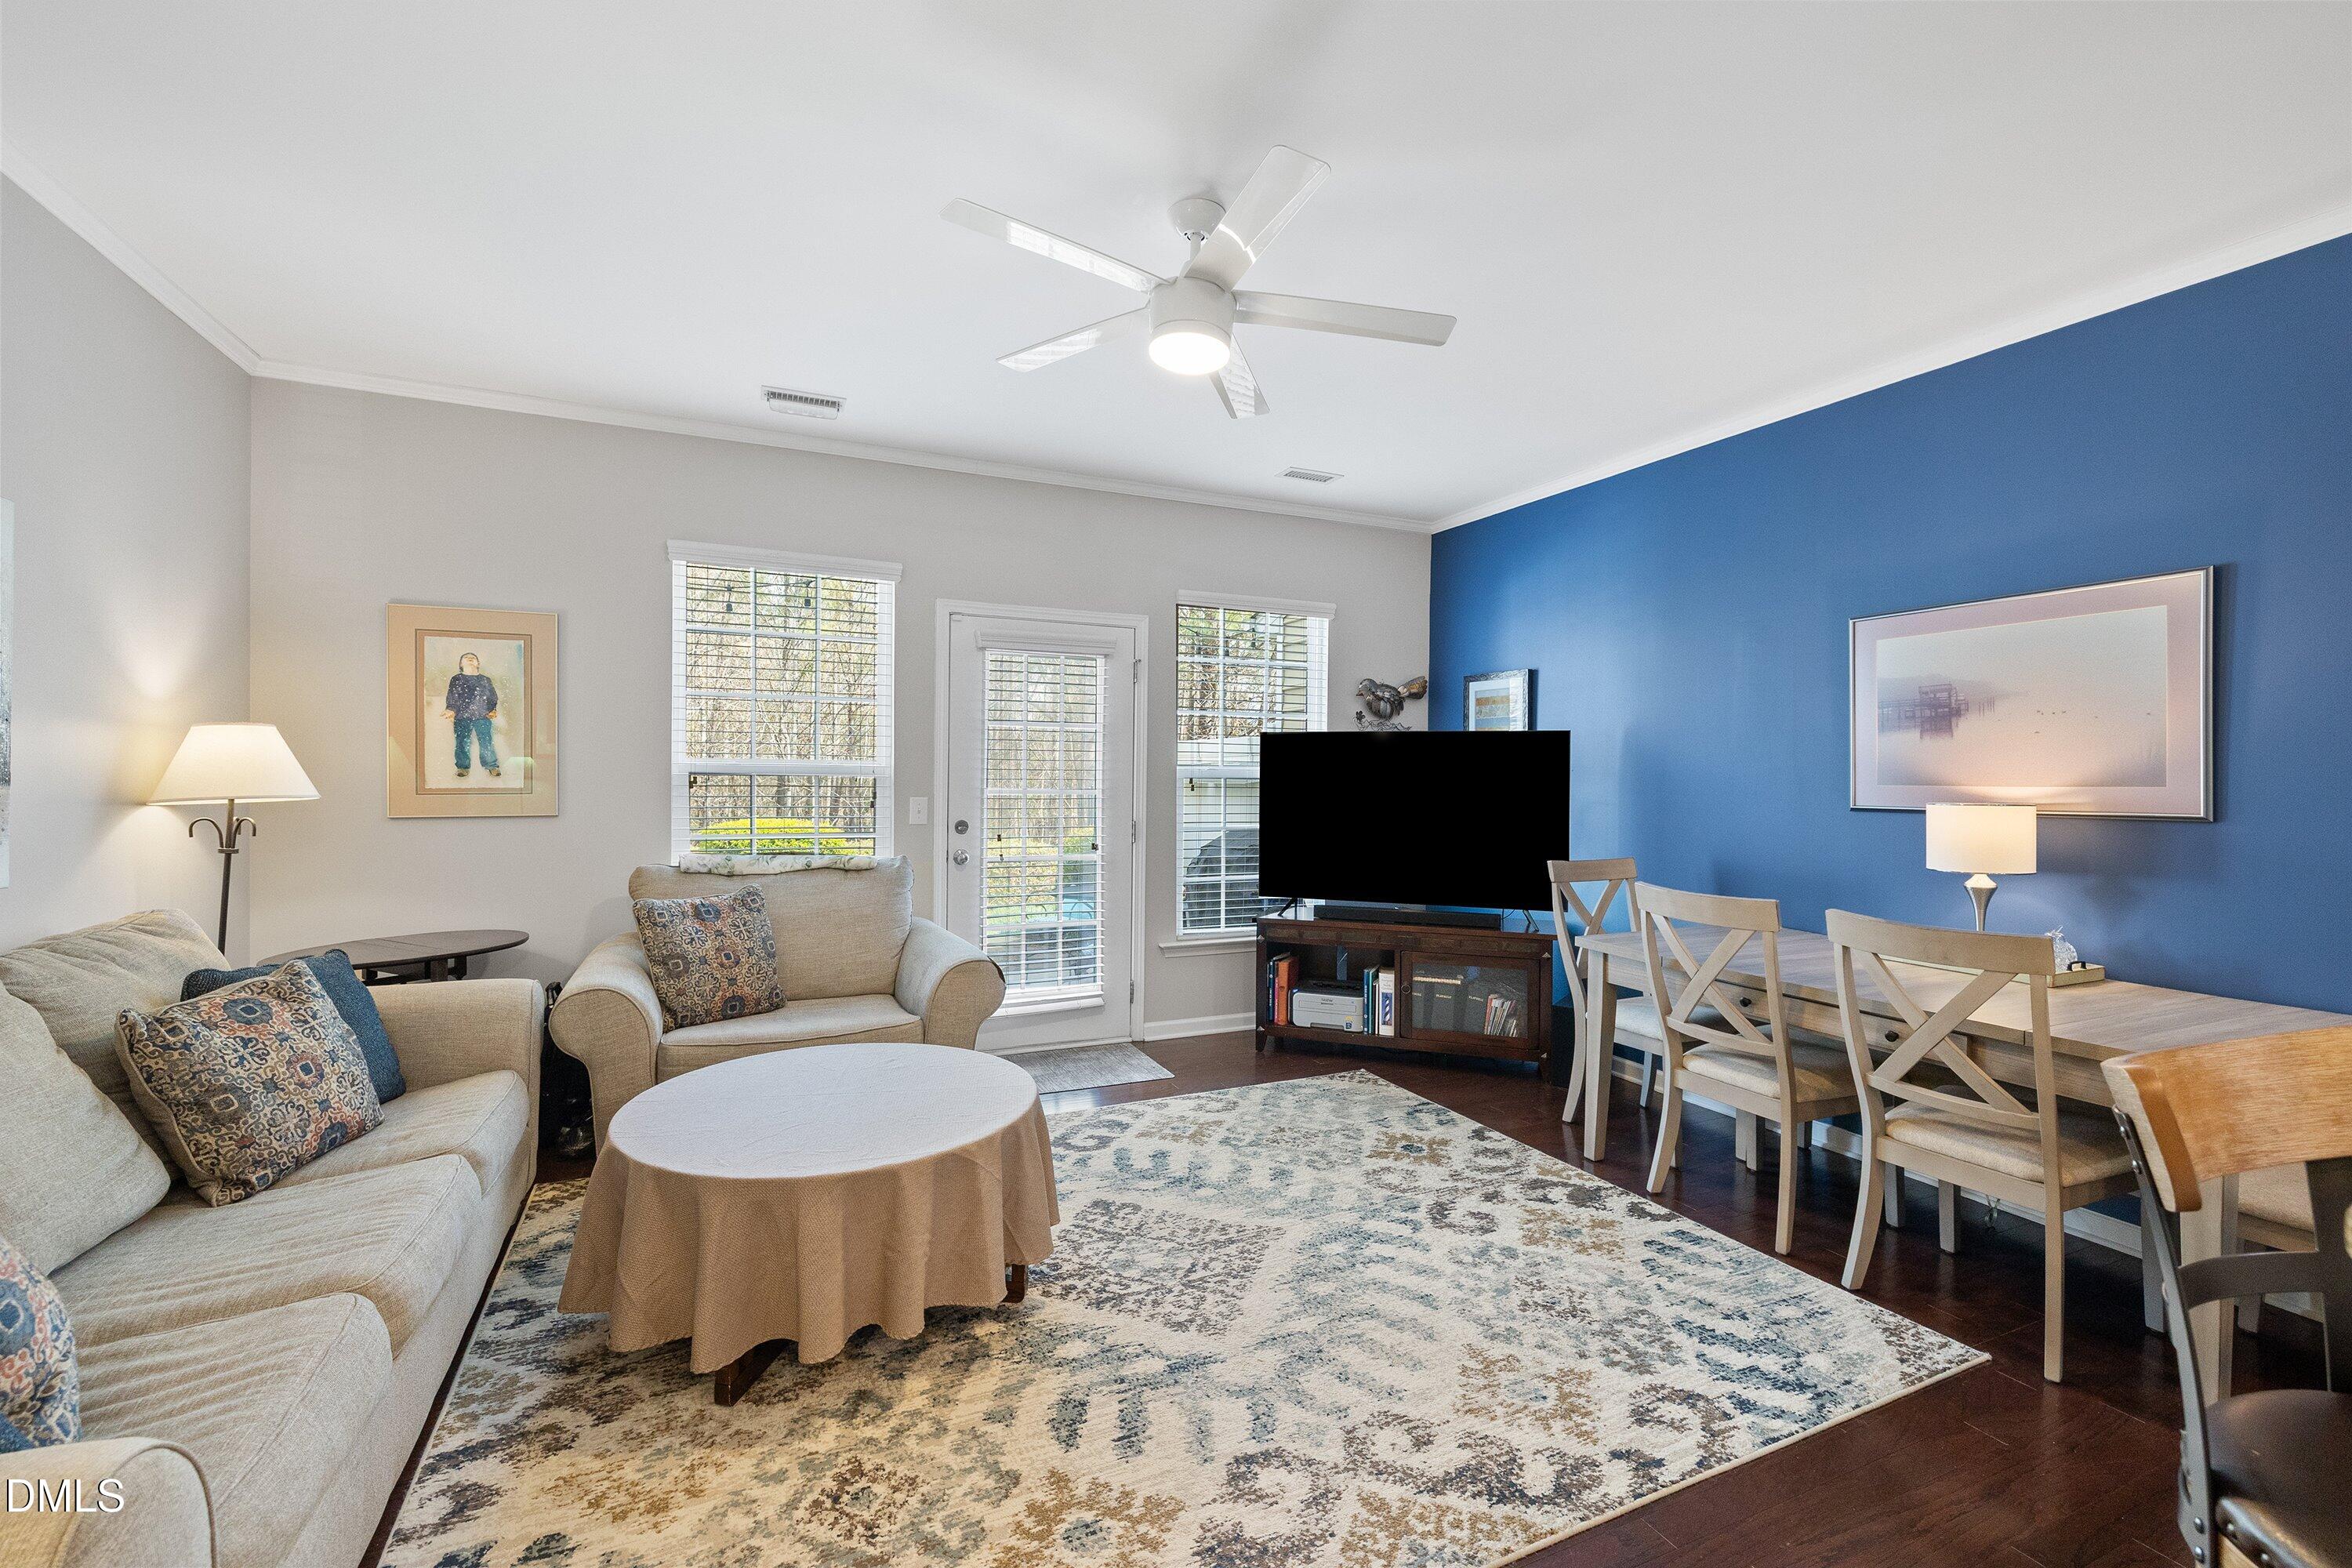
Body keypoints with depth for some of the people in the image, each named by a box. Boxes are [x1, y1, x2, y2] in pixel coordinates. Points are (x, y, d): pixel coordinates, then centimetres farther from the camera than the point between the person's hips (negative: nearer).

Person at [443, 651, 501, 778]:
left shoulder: (486, 680, 18)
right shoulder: (456, 679, 14)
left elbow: (493, 698, 17)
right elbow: (451, 698, 7)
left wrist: (493, 710, 1)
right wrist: (450, 710, -11)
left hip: (483, 716, 0)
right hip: (462, 717, 0)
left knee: (487, 742, -8)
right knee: (463, 743, -3)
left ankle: (492, 766, -5)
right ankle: (463, 767, 6)